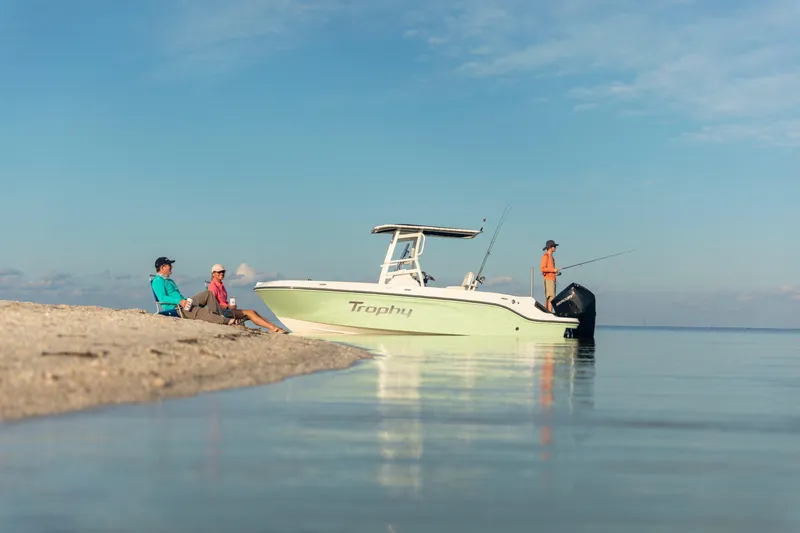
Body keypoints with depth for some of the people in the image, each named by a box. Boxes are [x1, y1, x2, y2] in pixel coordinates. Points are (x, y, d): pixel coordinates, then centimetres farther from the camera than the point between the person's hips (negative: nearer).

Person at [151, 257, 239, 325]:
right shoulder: (157, 281, -6)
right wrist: (179, 301, -28)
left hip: (183, 303, 10)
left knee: (208, 293, 2)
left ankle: (219, 315, -10)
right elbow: (162, 298, -20)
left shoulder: (168, 280, 27)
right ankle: (227, 321, -33)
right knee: (204, 312, -26)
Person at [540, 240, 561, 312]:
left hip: (552, 279, 9)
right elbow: (543, 269, -17)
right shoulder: (545, 256, -8)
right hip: (548, 279, -9)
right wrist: (553, 270, -16)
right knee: (551, 297, -15)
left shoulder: (551, 257, 20)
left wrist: (555, 272, 9)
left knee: (548, 298, 7)